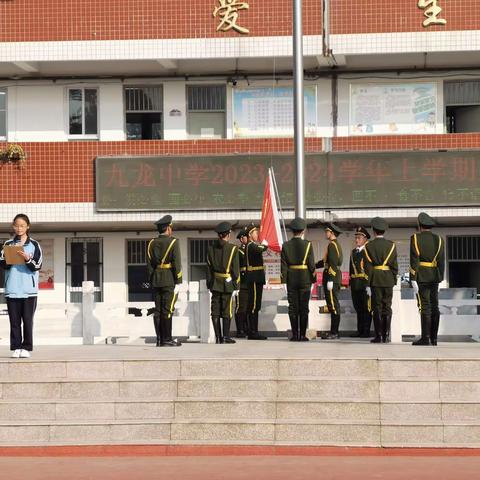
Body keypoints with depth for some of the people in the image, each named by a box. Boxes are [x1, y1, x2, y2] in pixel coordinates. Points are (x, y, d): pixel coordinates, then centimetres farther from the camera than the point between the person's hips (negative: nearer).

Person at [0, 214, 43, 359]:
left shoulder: (34, 245, 5)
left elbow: (37, 266, -2)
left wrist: (27, 259, -18)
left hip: (29, 289, -1)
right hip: (12, 289, 2)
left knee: (28, 320, -1)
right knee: (14, 321, 1)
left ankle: (26, 348, 3)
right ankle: (16, 348, 3)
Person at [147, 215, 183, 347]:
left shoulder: (151, 243, 9)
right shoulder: (173, 242, -6)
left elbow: (149, 264, 9)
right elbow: (177, 263, -10)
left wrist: (152, 281, 12)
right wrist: (178, 282, -7)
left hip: (156, 281, 5)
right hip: (169, 281, -5)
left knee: (158, 310, 5)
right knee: (167, 310, -5)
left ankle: (160, 339, 7)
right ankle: (167, 339, -5)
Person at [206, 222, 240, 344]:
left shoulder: (211, 248, 3)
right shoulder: (233, 249, -7)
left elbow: (209, 268, 5)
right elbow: (235, 269, -7)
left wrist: (209, 284, 11)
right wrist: (236, 286, -2)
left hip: (215, 284, 3)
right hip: (227, 284, -3)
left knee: (215, 311, 6)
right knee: (226, 311, 2)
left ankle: (218, 337, 7)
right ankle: (226, 337, 1)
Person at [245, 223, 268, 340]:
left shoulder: (252, 245, 19)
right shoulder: (251, 246, -13)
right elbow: (260, 249, -31)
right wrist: (265, 245, -15)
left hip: (256, 279, 11)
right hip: (255, 279, -11)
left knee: (255, 306, 11)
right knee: (254, 306, -9)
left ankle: (253, 331, 14)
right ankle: (252, 332, -8)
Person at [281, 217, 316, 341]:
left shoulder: (285, 246, -1)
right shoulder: (308, 245, -6)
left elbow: (283, 265, -1)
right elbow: (311, 264, -5)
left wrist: (284, 280, 4)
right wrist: (312, 279, 4)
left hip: (291, 281, 1)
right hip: (305, 280, -1)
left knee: (293, 308, 5)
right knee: (304, 308, 3)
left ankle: (295, 335, 5)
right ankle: (302, 335, 1)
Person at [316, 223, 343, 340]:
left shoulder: (332, 245, -13)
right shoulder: (335, 245, 19)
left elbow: (333, 264, -20)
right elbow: (325, 261, 24)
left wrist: (330, 280, -23)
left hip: (332, 277, -10)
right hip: (335, 278, 10)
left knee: (333, 306, -8)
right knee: (333, 306, 11)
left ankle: (334, 332, -7)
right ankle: (334, 331, 15)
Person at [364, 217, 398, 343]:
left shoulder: (369, 246, -2)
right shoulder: (391, 245, 2)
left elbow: (368, 267, -4)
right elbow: (394, 265, 2)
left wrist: (368, 284, -3)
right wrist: (394, 281, 10)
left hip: (375, 280, -2)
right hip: (388, 280, 2)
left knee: (377, 308, 1)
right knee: (387, 307, 5)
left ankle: (379, 335, -1)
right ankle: (386, 335, 3)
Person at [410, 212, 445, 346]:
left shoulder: (415, 238, -4)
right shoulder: (439, 239, 7)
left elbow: (414, 260, -10)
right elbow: (441, 261, 4)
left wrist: (413, 279, -11)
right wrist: (440, 279, 10)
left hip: (421, 276, -4)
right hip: (434, 277, 4)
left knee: (425, 307, -8)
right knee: (434, 307, 6)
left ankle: (425, 338, -12)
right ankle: (433, 338, 7)